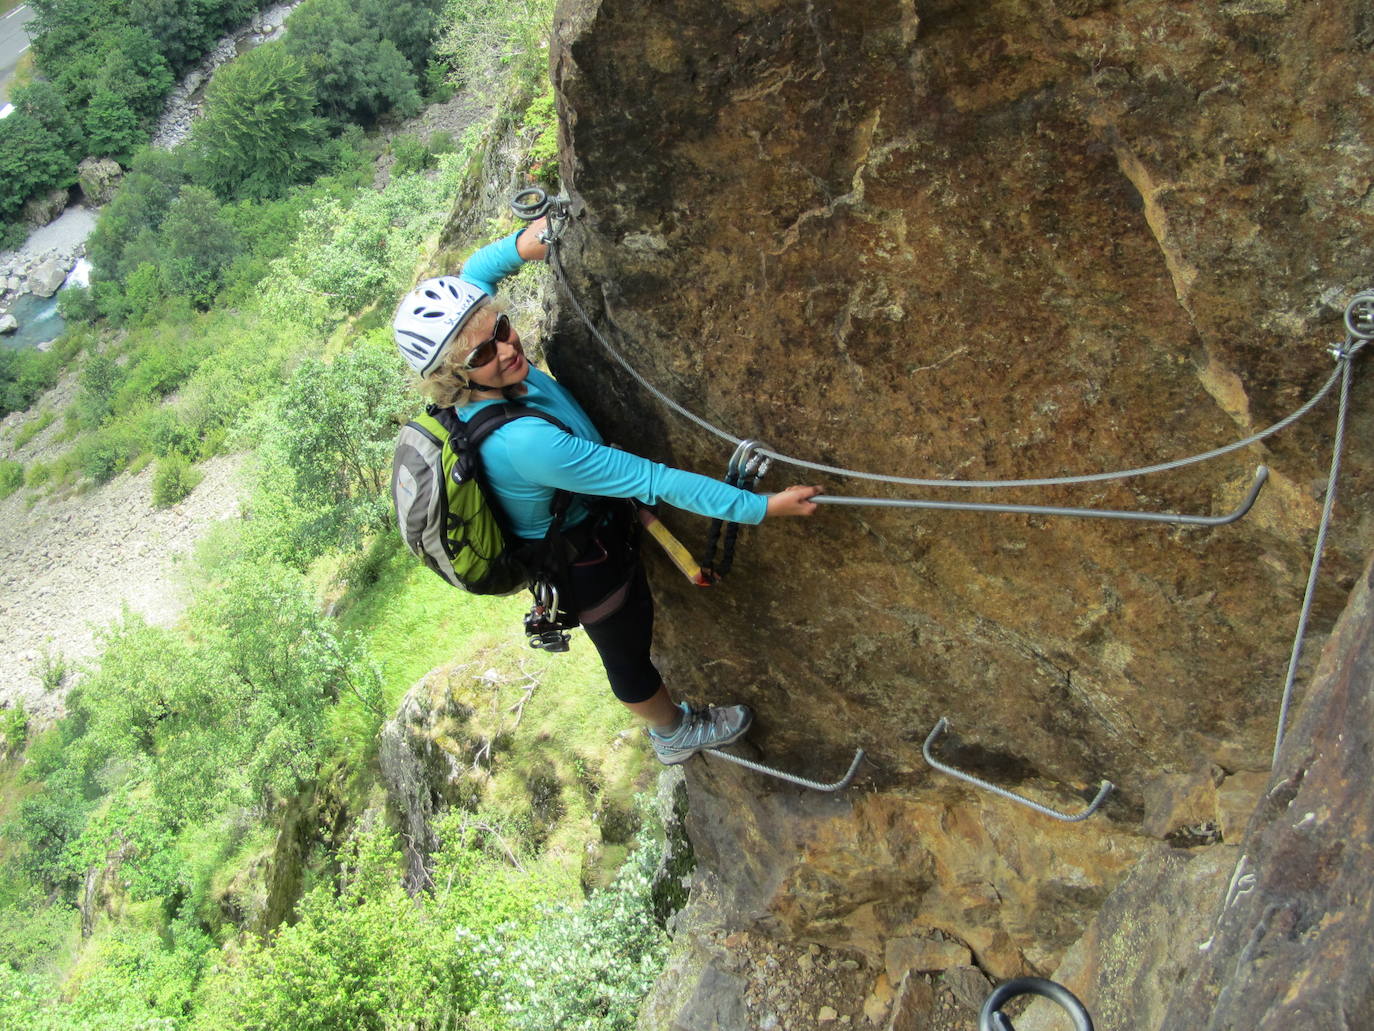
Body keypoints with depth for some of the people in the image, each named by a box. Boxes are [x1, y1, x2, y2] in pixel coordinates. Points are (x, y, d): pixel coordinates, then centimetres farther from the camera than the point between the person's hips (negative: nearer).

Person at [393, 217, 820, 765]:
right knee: (626, 648, 22)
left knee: (631, 627, 34)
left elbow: (469, 277, 2)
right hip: (585, 564, -7)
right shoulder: (523, 442, -45)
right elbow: (652, 481, -40)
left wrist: (522, 244, -17)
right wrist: (760, 507, -34)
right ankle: (676, 735, 54)